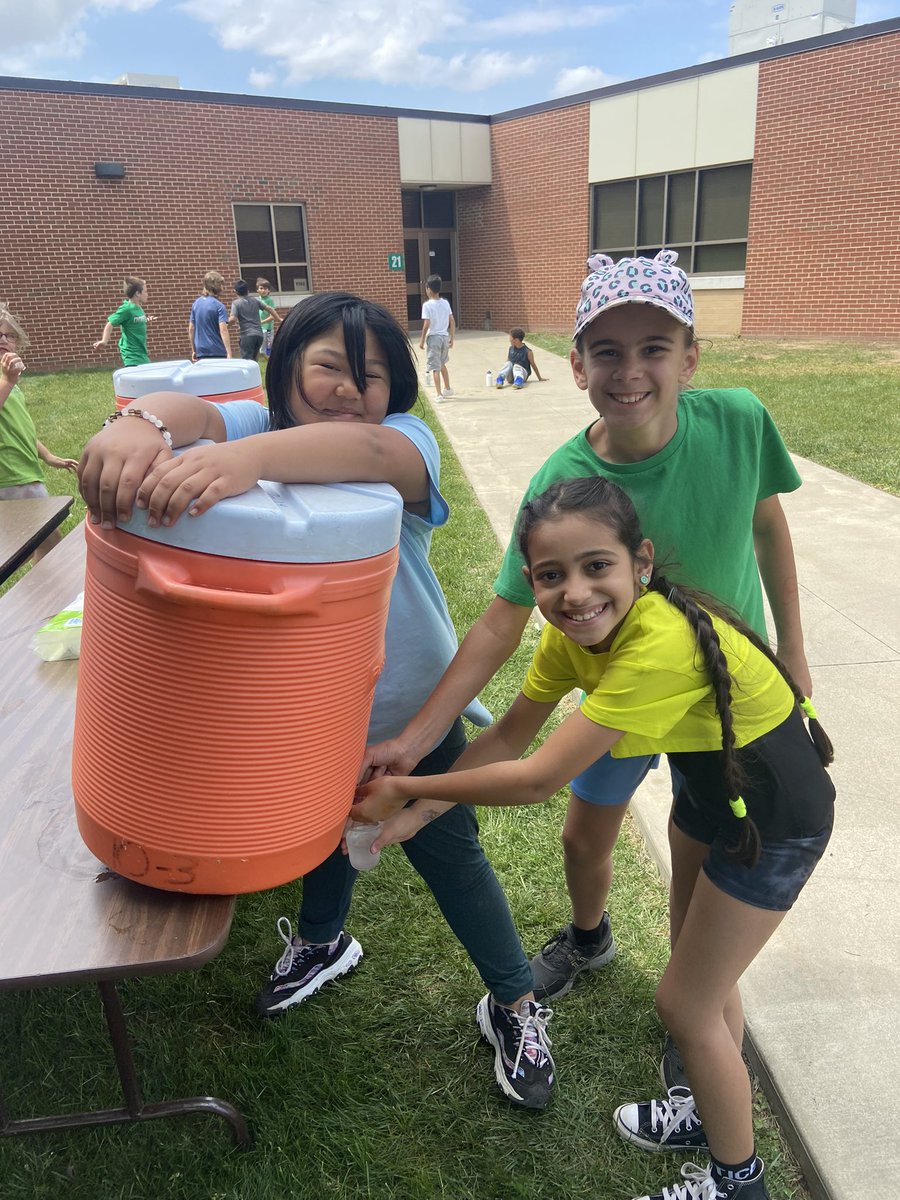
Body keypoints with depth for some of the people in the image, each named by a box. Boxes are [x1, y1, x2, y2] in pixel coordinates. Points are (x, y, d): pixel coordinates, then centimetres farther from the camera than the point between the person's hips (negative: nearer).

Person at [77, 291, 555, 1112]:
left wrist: (250, 458, -63)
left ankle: (514, 1006, 36)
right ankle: (323, 941, 60)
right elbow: (188, 410, -34)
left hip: (409, 713, -3)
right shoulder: (253, 427, -12)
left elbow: (365, 451, -46)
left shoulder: (405, 442, -21)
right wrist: (142, 426, -58)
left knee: (449, 855, 12)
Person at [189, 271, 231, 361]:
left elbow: (191, 329, 11)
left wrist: (193, 350, 19)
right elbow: (223, 330, -19)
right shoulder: (219, 306, -10)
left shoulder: (196, 303, 8)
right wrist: (229, 353, -22)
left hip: (201, 353, 6)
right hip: (217, 353, -5)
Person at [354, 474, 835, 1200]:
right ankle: (716, 1109, 50)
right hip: (710, 783, 7)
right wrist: (415, 812, -15)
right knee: (702, 973, 24)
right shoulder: (575, 626, -15)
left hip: (776, 817, -7)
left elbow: (537, 780, -34)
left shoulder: (661, 646, -39)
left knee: (685, 1005, 5)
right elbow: (508, 737, -7)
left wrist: (407, 788, -23)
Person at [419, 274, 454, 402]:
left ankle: (439, 395, -4)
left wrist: (422, 340, -6)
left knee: (435, 368, -2)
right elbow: (452, 322, 6)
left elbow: (426, 324, -15)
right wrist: (451, 338, 14)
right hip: (444, 337, 6)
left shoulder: (427, 305, -12)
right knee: (442, 364, 24)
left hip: (433, 338, -6)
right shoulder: (445, 303, 5)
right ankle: (447, 389, 33)